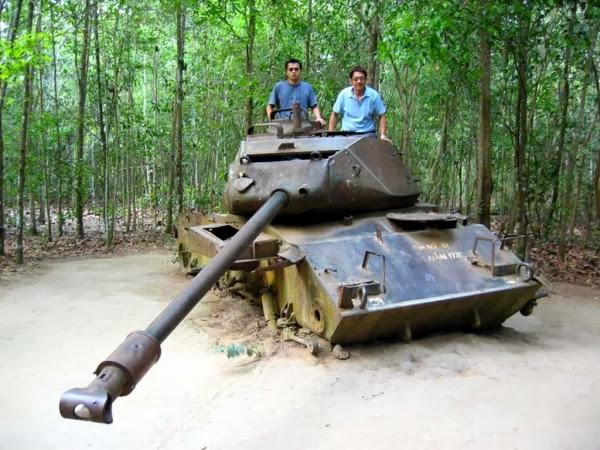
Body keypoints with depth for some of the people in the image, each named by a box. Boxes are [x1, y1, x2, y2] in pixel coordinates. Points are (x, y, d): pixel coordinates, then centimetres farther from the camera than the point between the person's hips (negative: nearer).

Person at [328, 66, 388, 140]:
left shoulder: (374, 95, -2)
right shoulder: (344, 94, 0)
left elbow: (381, 116, 4)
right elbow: (334, 114, 8)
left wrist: (383, 135, -8)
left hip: (367, 133, 0)